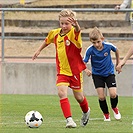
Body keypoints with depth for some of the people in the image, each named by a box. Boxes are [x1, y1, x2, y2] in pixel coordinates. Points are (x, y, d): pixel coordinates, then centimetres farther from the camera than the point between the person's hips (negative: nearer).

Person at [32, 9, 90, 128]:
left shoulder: (73, 33, -17)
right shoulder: (55, 33, -1)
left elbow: (77, 30, -43)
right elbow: (47, 41, 23)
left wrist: (76, 24, -65)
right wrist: (39, 50, 29)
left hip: (75, 69, -3)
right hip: (62, 70, 3)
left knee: (79, 96, 12)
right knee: (62, 92, -19)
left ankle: (86, 111, 44)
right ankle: (69, 120, -20)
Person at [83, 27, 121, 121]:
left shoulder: (108, 46, -19)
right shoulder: (90, 50, -22)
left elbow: (116, 50, 3)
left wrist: (118, 63, 13)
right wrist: (86, 70, -43)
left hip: (109, 73, 0)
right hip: (97, 74, 0)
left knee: (113, 94, -12)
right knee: (101, 97, -9)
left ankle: (114, 108, 22)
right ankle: (106, 114, 17)